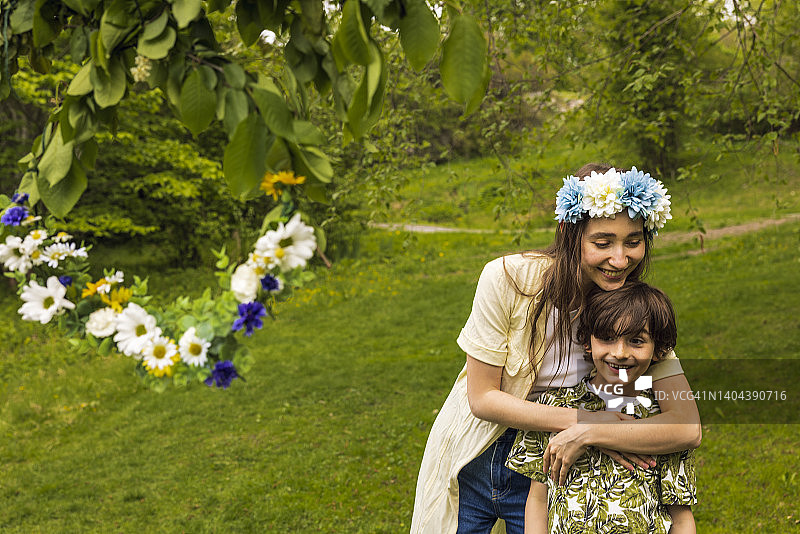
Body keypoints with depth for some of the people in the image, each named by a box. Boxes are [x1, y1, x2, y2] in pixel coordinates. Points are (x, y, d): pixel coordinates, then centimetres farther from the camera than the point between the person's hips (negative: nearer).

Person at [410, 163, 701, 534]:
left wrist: (586, 434, -32)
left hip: (550, 471, 1)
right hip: (470, 465, -1)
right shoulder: (508, 278, -22)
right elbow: (482, 397, -18)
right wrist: (583, 419, -26)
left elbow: (688, 428, -23)